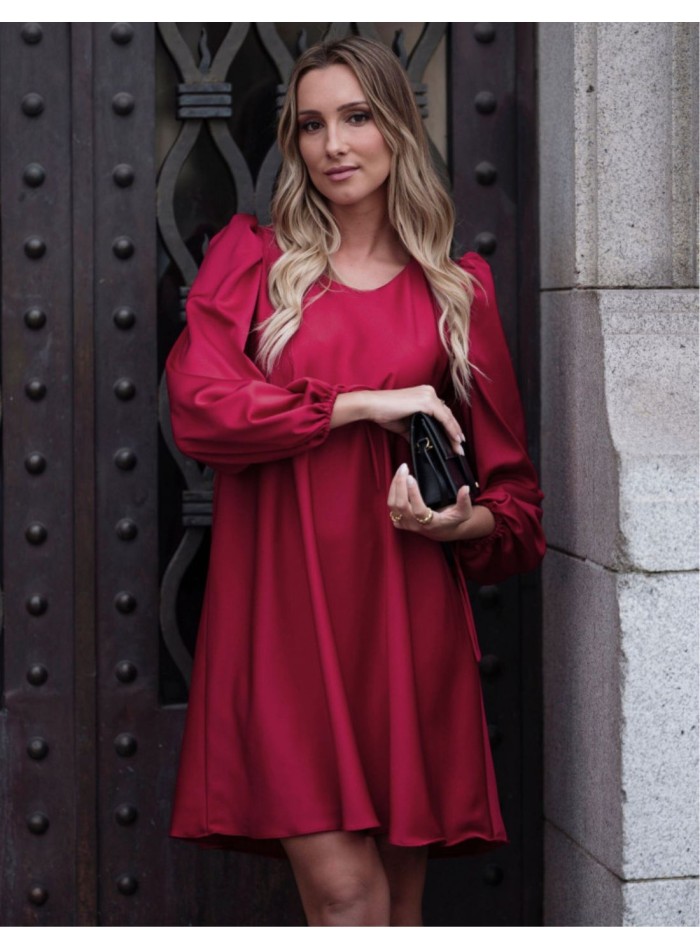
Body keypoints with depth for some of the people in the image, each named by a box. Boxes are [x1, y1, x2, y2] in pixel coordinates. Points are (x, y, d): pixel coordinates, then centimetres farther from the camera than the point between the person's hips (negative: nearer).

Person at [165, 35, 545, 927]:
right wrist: (367, 403, -8)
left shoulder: (458, 286, 13)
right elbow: (198, 407, -6)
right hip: (282, 612, -1)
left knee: (401, 898, 5)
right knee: (343, 894, -9)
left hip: (407, 618, 2)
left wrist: (465, 521, -7)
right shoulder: (251, 258, 10)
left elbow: (511, 480, 15)